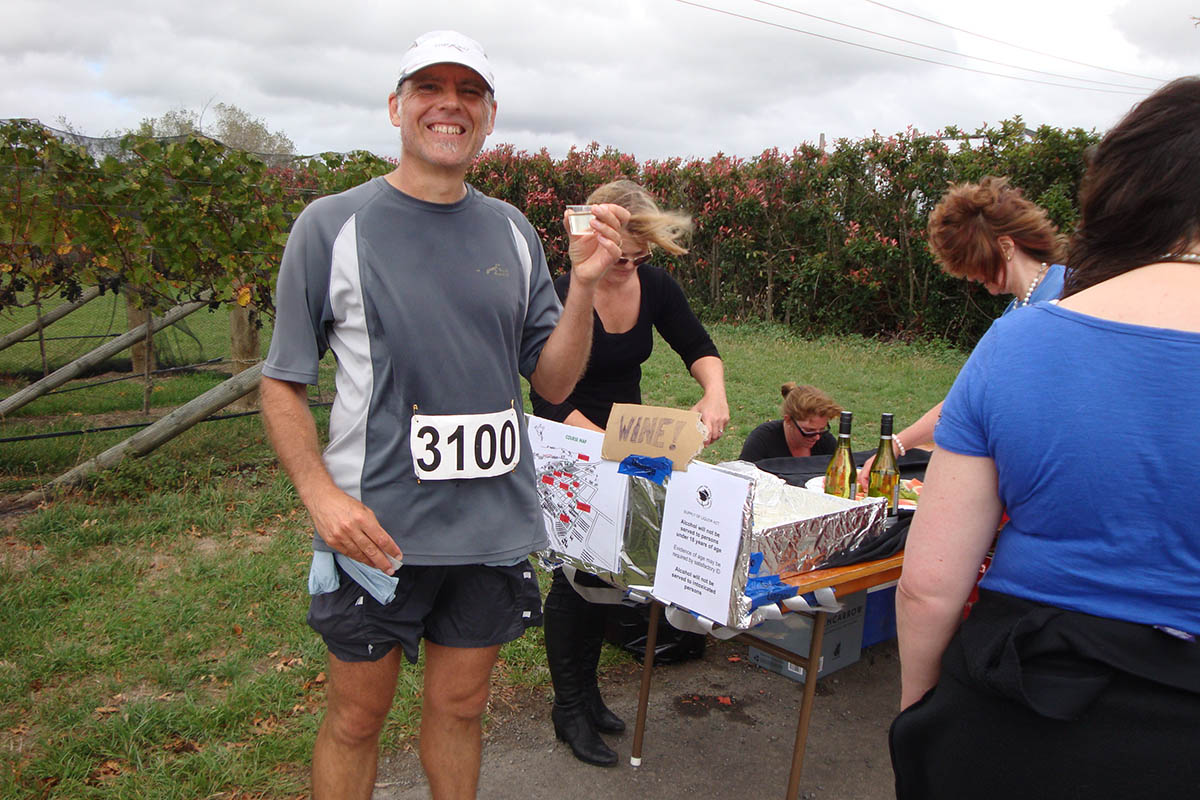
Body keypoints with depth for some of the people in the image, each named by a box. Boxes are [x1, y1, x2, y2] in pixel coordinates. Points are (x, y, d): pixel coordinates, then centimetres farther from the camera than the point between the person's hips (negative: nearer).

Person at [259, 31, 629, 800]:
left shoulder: (512, 232, 5)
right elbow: (283, 384, -3)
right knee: (357, 715, 13)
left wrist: (585, 283, -10)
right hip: (375, 526, -3)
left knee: (460, 706, 19)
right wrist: (322, 494, -16)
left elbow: (554, 380, 4)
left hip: (495, 526, 3)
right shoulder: (333, 226, -5)